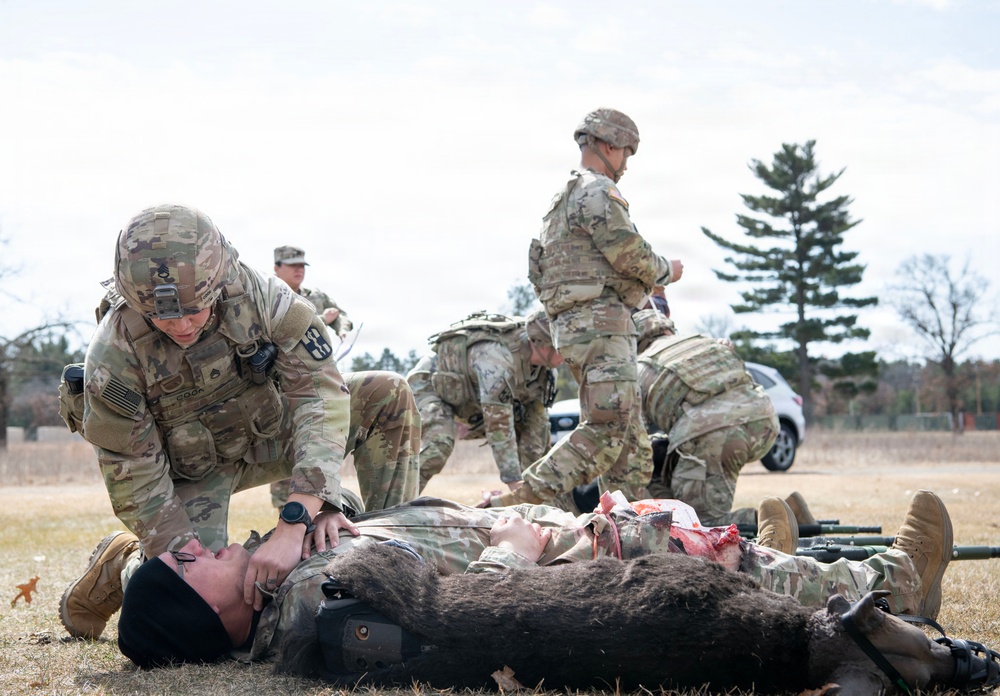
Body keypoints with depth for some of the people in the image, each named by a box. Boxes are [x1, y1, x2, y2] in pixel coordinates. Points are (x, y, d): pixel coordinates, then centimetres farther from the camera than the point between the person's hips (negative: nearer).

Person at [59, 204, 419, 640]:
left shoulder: (258, 295, -28)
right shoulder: (113, 357, -30)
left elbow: (319, 392, -34)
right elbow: (134, 477, -21)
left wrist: (294, 523, -44)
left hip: (267, 435, 3)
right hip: (193, 469, -3)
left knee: (387, 397, -15)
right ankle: (122, 564, 9)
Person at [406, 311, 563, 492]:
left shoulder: (545, 364, -16)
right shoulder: (497, 356, -41)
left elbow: (536, 418, -8)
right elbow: (498, 425, -41)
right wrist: (515, 484, -39)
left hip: (469, 394, 8)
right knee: (439, 445, -35)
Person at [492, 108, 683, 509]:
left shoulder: (559, 201, 27)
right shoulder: (597, 192, -6)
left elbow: (536, 272, 27)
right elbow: (629, 254, -14)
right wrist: (664, 271, 6)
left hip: (571, 324, 11)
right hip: (600, 321, -11)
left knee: (631, 440, 8)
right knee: (607, 428, -19)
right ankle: (520, 500, -26)